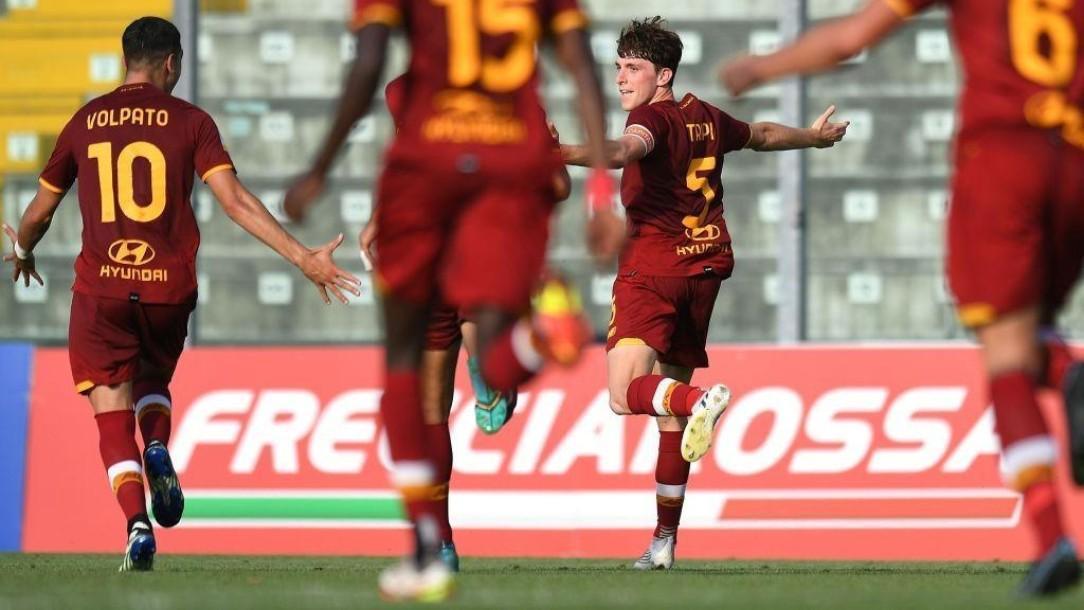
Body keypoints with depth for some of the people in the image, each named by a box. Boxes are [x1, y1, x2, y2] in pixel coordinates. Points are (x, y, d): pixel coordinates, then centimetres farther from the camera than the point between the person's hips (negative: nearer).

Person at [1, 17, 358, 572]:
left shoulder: (84, 123, 7)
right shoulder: (189, 121, 1)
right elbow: (234, 200, -9)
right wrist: (302, 257, -8)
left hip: (101, 286, -1)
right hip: (169, 286, 1)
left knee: (112, 410, 3)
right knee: (153, 380, 27)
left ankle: (137, 524, -16)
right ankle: (159, 451, -3)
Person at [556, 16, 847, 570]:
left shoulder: (652, 116, -9)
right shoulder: (704, 118, 14)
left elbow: (630, 149, -33)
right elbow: (763, 135, 33)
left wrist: (570, 155, -50)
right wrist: (815, 136, 53)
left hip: (652, 265, -8)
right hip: (705, 266, 8)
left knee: (625, 394, -17)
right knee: (669, 408, 12)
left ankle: (701, 400, -44)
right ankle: (665, 540, 12)